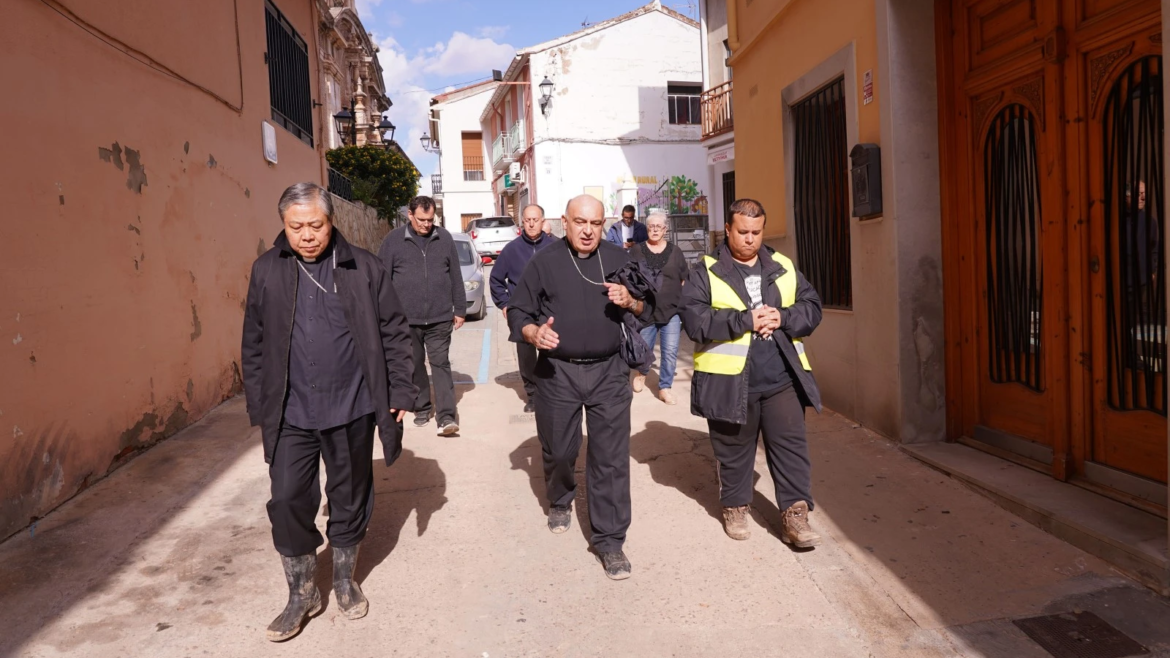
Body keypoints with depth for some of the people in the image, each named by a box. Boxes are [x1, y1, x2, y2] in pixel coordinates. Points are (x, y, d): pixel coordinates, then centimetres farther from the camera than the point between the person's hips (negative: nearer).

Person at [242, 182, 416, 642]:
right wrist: (258, 407, 5)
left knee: (350, 498, 13)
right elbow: (253, 345, 6)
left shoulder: (363, 268, -2)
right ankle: (302, 594, 24)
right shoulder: (267, 271, 1)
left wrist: (400, 393, -2)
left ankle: (345, 580, 35)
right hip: (290, 413, 1)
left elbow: (394, 333, 1)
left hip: (352, 409, 0)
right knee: (288, 501, 3)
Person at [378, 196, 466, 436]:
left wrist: (460, 309, 7)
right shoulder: (394, 240, -1)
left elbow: (456, 277, 8)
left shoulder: (444, 238, 3)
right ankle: (422, 408, 26)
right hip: (406, 318, 0)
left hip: (440, 317, 0)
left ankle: (446, 416, -4)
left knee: (441, 364, -2)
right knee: (415, 366, 11)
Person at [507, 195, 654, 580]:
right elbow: (518, 312, 1)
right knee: (558, 451, 13)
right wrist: (533, 333, -20)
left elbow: (649, 308, 11)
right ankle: (560, 502, 44)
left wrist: (630, 301, -11)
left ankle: (609, 540, 10)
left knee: (611, 458, -1)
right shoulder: (544, 262, 0)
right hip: (557, 372, 0)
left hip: (609, 372, 1)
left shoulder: (619, 260, 5)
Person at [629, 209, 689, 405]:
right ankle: (641, 372, 44)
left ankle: (665, 387, 15)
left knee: (670, 352, -1)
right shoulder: (636, 252, 0)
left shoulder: (675, 252, 4)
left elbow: (683, 282, 10)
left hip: (671, 310, 1)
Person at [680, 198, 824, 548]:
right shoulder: (706, 273, -2)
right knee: (735, 450, 11)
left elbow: (812, 307, 7)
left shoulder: (783, 267, 10)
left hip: (782, 377, 3)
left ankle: (795, 514, 10)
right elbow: (694, 320, -14)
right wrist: (745, 320, -19)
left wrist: (782, 318, -13)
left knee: (791, 444, 2)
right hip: (729, 381, -2)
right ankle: (735, 507, 30)